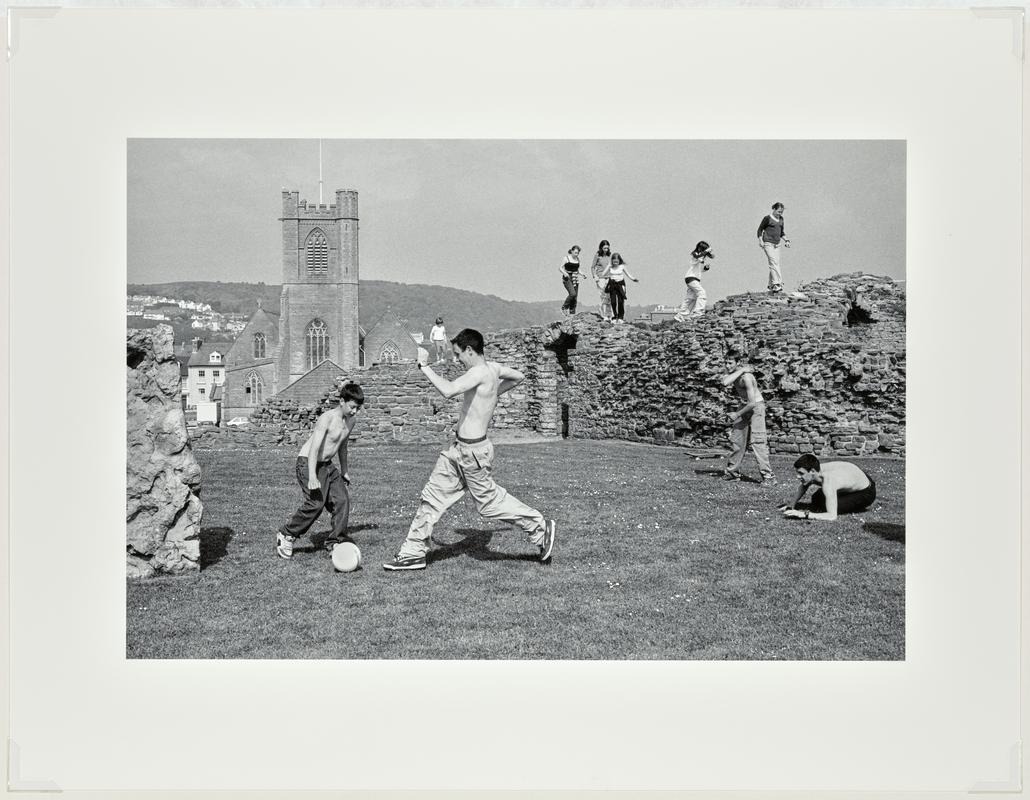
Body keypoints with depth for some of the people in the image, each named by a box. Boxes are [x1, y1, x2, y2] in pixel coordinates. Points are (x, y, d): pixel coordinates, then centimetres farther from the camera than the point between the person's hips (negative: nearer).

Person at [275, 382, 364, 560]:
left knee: (342, 500, -6)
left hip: (327, 465, 8)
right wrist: (312, 477, -35)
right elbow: (314, 448, -27)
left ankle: (336, 542, 4)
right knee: (316, 503, -19)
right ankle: (286, 535, -2)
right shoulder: (327, 418, -21)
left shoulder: (350, 421, 4)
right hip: (308, 463, -8)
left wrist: (344, 471, 27)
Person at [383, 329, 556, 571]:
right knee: (432, 496, 11)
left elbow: (448, 390, -38)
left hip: (472, 451, -10)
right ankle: (414, 552, 19)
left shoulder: (479, 373, -22)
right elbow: (518, 376, 23)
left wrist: (425, 368, -24)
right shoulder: (493, 367, 5)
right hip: (459, 448, 10)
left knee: (489, 500, 5)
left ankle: (540, 528, 21)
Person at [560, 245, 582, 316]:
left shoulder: (577, 259, 10)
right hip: (567, 279, -6)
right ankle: (564, 307, -3)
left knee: (575, 298, 1)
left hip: (575, 279, 6)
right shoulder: (566, 258, -5)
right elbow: (561, 268, -4)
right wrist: (565, 273, -23)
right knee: (572, 294, -24)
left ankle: (572, 313, 8)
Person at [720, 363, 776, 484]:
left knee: (757, 441, -16)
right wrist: (741, 370, -23)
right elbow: (725, 382, -27)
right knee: (737, 439, 9)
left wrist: (737, 414, -17)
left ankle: (768, 476, -17)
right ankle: (733, 471, 18)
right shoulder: (734, 373, -2)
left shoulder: (746, 376, -26)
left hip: (756, 406, -8)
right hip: (746, 406, 8)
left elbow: (752, 403, -27)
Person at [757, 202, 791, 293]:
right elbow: (760, 229, 0)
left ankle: (771, 285, 9)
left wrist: (786, 240, 10)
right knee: (773, 262, -18)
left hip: (777, 244, 6)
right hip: (768, 243, -6)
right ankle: (777, 283, -25)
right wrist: (760, 240, -11)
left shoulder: (781, 219, 14)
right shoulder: (767, 218, -5)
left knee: (775, 264, 2)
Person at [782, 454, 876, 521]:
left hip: (867, 492, -7)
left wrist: (804, 514, -44)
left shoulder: (828, 483, -41)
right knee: (816, 499, 11)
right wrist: (793, 505, -3)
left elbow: (832, 516, -43)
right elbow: (803, 487, 8)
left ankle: (858, 506, 2)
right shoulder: (814, 471, -17)